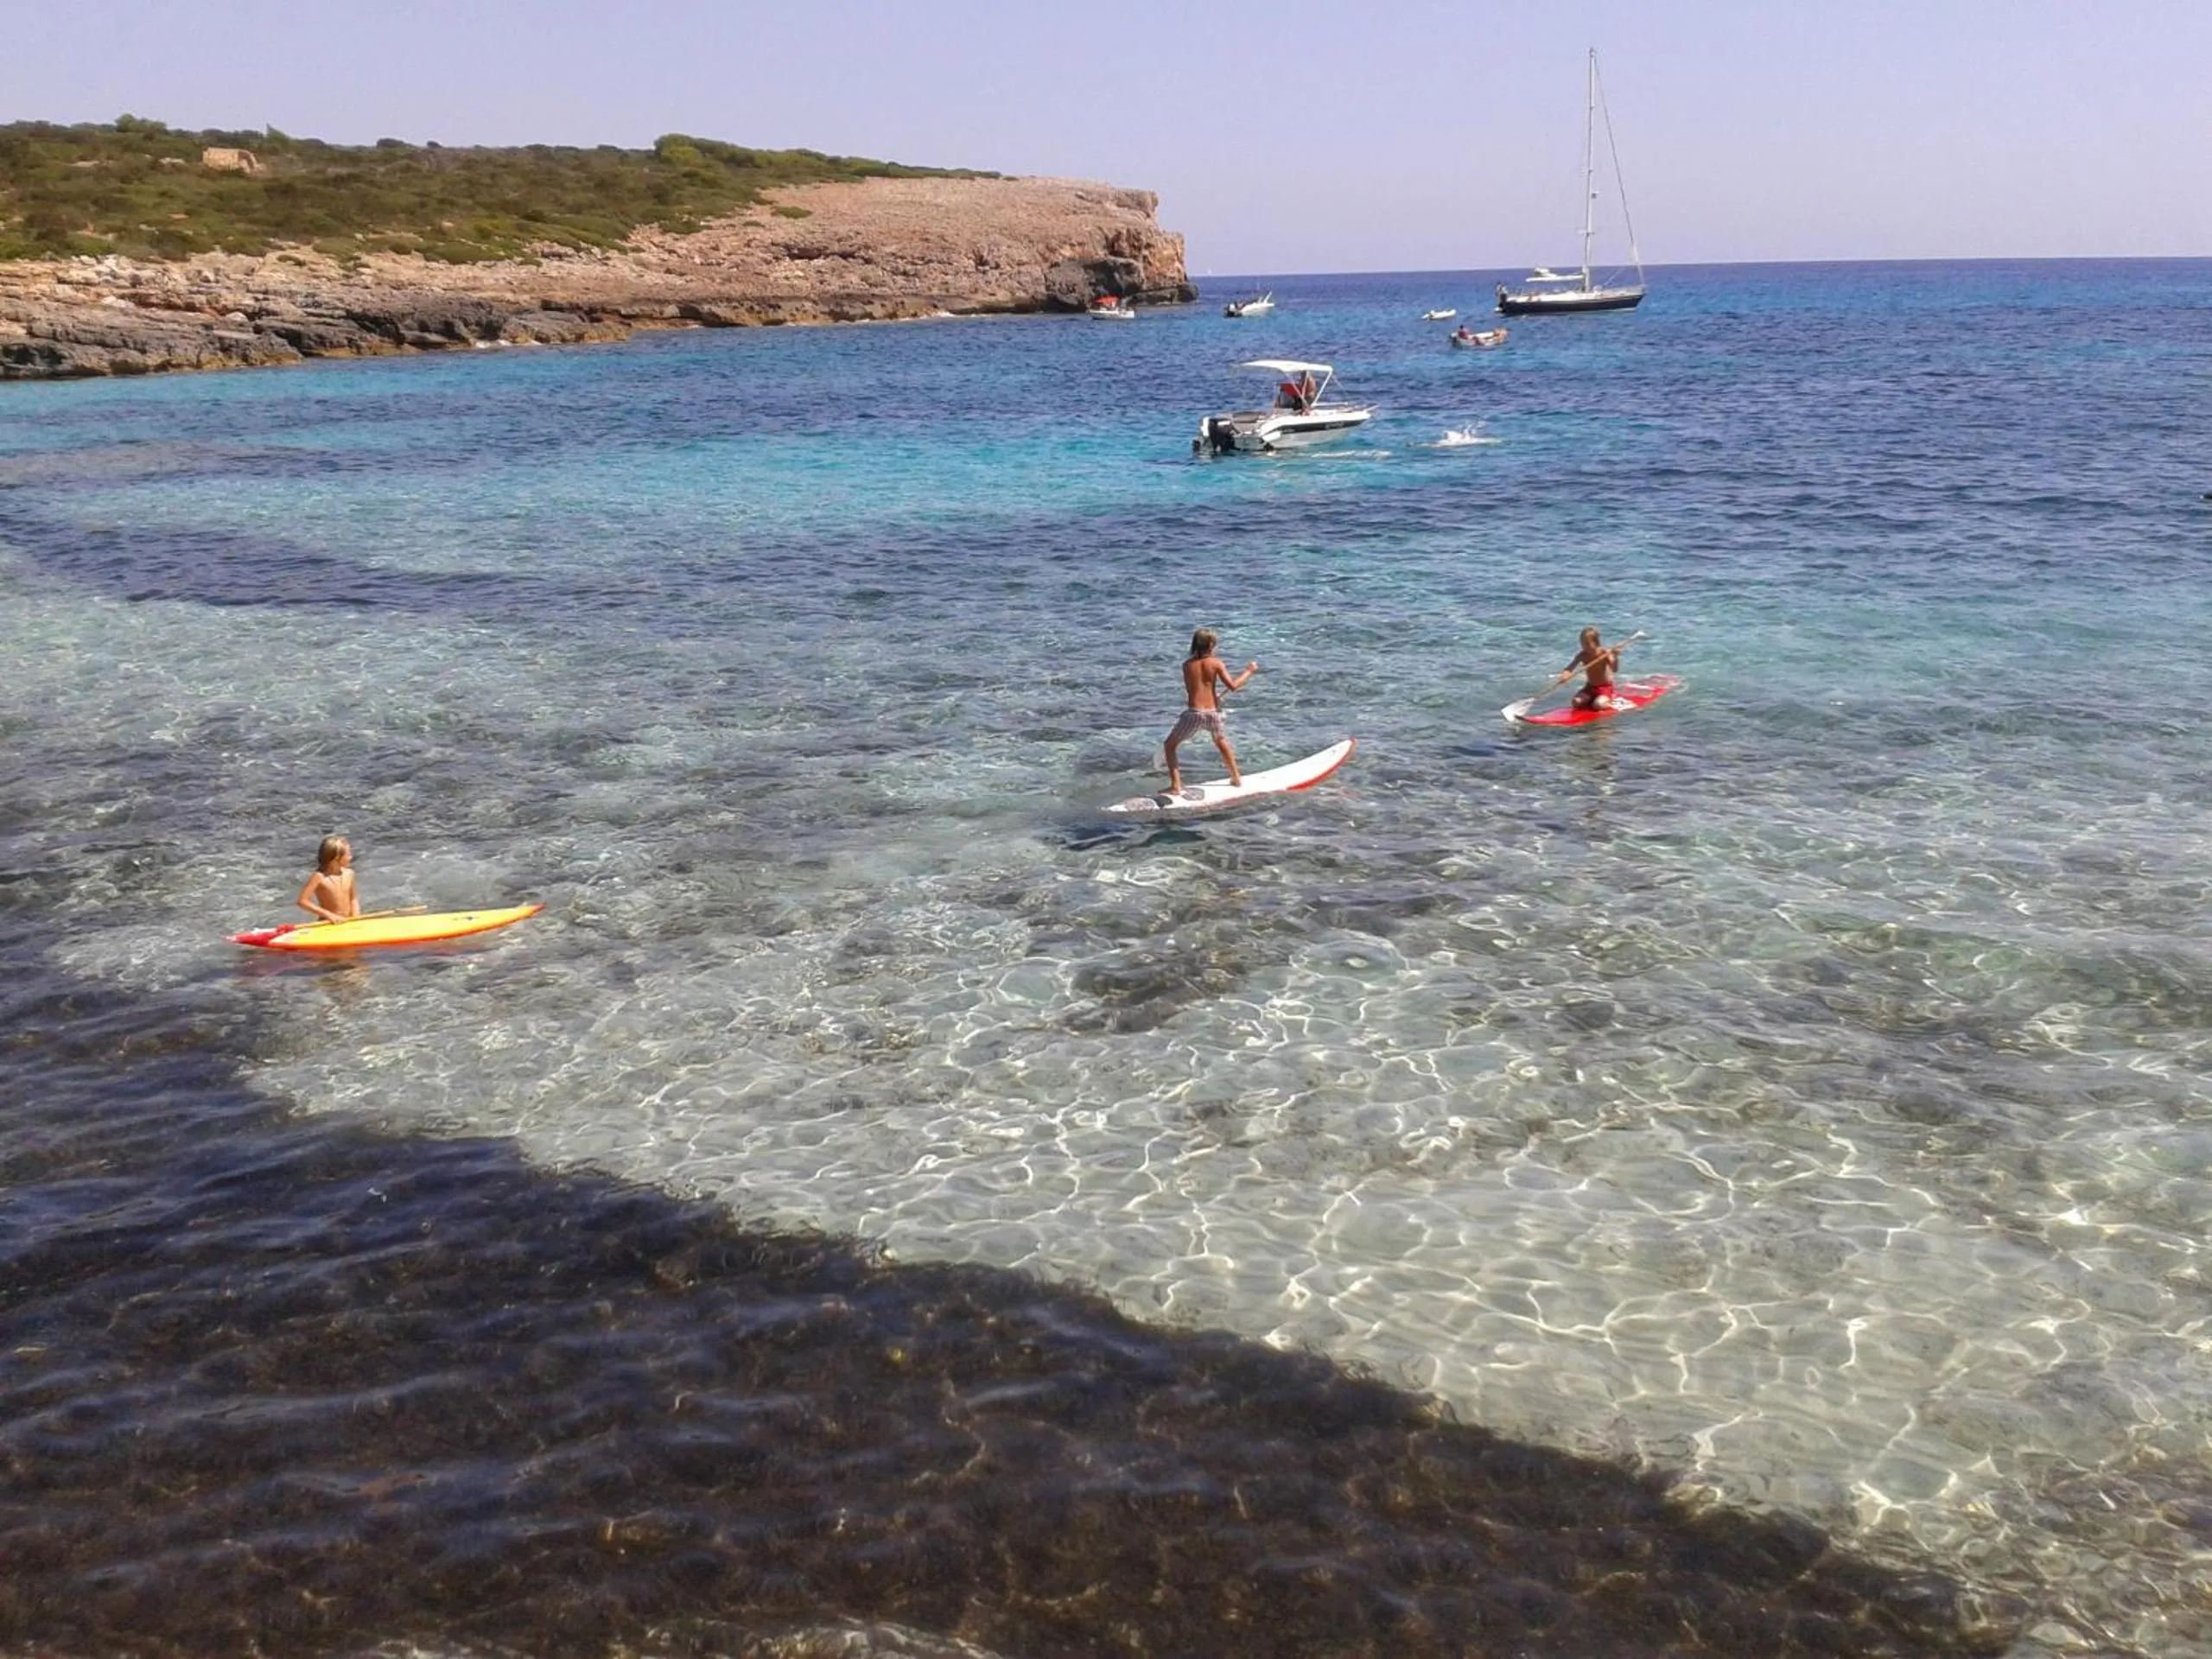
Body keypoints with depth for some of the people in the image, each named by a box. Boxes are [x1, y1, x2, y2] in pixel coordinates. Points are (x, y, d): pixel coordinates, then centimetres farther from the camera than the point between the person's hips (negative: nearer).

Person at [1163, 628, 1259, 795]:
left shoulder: (1187, 665, 1)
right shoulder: (1216, 663, -4)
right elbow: (1232, 686, -9)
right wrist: (1248, 672, 4)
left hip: (1194, 713, -2)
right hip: (1213, 712, 2)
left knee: (1170, 745, 14)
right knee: (1221, 743, 32)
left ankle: (1176, 786, 2)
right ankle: (1236, 777, 41)